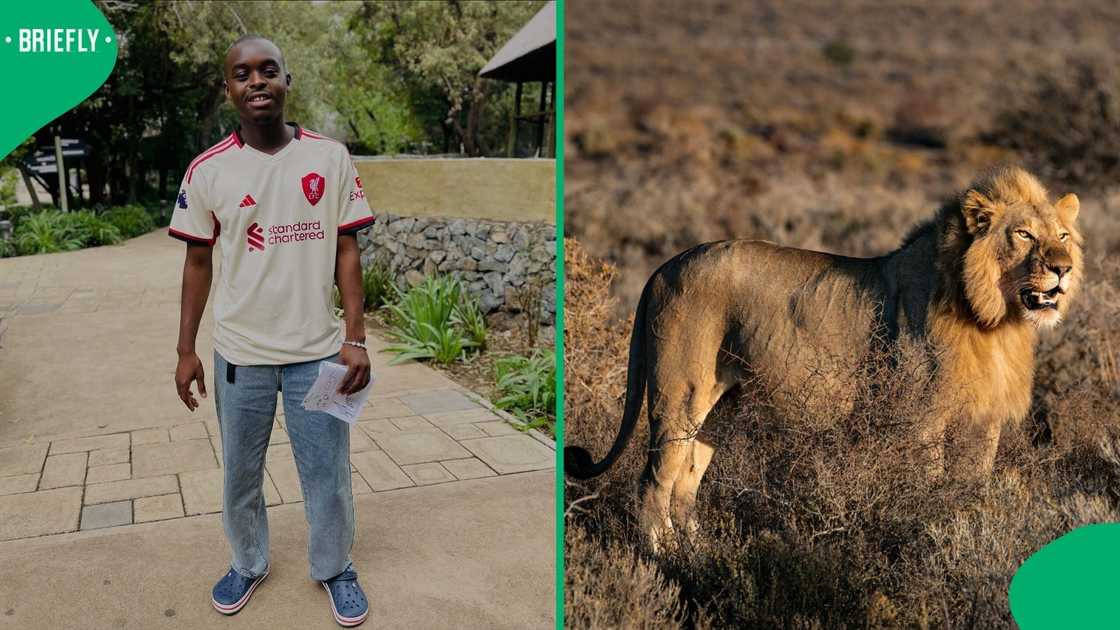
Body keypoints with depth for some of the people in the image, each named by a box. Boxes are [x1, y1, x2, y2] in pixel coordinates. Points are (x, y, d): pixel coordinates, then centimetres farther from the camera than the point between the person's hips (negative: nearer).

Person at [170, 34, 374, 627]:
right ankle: (248, 564, 40)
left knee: (327, 473, 11)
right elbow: (197, 262, 4)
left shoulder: (330, 157, -5)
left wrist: (356, 339, -7)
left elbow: (346, 251, -1)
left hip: (318, 351, -1)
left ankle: (335, 568, 33)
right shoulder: (207, 170, -4)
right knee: (241, 473, 17)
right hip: (240, 354, 1)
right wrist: (185, 350, 4)